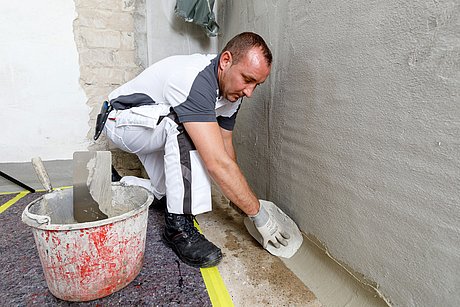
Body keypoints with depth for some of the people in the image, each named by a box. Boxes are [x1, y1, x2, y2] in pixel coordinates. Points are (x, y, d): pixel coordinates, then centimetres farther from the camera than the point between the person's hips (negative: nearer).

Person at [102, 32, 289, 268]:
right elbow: (218, 164, -40)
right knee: (184, 127, -32)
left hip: (155, 131, 9)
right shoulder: (195, 82, -36)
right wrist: (259, 215, -31)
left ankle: (160, 194, 24)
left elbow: (225, 148, 0)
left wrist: (240, 200, 0)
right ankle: (179, 226, -25)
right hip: (121, 120, -9)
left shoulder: (230, 88, -7)